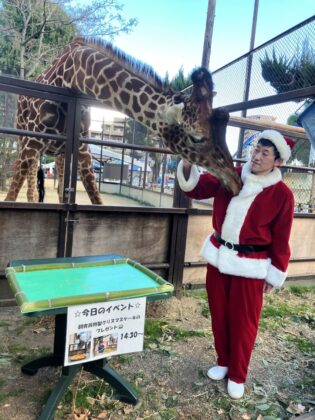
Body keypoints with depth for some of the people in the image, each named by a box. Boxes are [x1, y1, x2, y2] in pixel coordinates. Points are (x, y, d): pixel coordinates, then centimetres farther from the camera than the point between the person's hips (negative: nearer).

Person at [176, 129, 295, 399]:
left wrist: (274, 274, -2)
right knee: (219, 316, 17)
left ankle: (237, 376, 30)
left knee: (243, 323, 8)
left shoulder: (282, 194, -9)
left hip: (250, 265, -3)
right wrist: (188, 163, -18)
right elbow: (197, 188, 0)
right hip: (218, 257, 4)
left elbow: (280, 239, -5)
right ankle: (223, 362, 39)